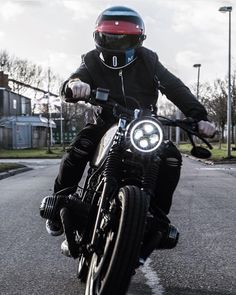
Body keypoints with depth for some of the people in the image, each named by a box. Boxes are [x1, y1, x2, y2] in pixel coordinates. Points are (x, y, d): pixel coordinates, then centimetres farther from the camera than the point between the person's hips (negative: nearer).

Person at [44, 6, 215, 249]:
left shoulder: (147, 61, -7)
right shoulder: (92, 62, -7)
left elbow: (176, 88, -13)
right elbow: (67, 89, -21)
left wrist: (199, 117, -26)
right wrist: (74, 85, -48)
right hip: (107, 124, 0)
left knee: (172, 158, -20)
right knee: (78, 149, -27)